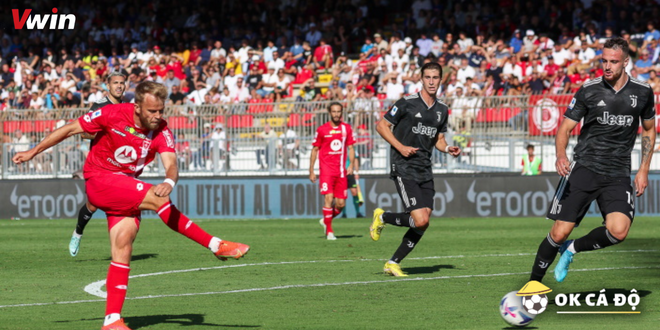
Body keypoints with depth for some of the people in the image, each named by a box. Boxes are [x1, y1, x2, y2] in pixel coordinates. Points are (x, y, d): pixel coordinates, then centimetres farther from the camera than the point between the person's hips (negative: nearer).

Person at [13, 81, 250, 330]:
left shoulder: (161, 131, -8)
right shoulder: (113, 114, -15)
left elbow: (170, 164, -22)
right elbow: (71, 129, -5)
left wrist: (169, 181, -46)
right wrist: (33, 152, -1)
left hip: (126, 189, 4)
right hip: (99, 181, -4)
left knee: (123, 244, -11)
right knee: (157, 199, -23)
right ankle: (216, 246, -19)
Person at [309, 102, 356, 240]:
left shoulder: (346, 128, 8)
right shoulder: (322, 130, 1)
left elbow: (350, 148, 12)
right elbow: (315, 150, 6)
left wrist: (351, 165, -4)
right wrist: (311, 171, 4)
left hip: (341, 171, 3)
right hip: (326, 170, -3)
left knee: (341, 204, 2)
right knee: (329, 199, -15)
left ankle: (325, 220, 29)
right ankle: (329, 231, -6)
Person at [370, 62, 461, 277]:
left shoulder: (442, 110, 12)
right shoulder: (407, 103, -7)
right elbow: (382, 126, -3)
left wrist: (448, 149, 2)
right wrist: (401, 147, -14)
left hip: (425, 170, 7)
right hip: (404, 168, -7)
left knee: (423, 223, 0)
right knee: (420, 220, -18)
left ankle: (393, 263, 13)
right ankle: (382, 217, 9)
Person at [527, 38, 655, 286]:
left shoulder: (643, 93, 4)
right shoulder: (589, 90, -2)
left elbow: (649, 130, 18)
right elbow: (565, 127, 0)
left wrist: (644, 169, 10)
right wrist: (560, 155, -20)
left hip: (618, 175, 1)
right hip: (583, 169, -1)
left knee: (618, 231, -23)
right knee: (560, 232, -8)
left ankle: (572, 248, 5)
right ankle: (533, 284, 11)